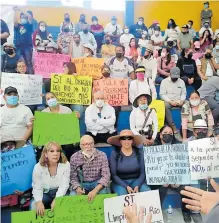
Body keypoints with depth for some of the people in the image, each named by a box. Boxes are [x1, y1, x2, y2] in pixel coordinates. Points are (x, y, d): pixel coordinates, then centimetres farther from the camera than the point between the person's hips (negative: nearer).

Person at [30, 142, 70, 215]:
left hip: (59, 193, 0)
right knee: (34, 205, -26)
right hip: (45, 193, 1)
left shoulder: (65, 164, -16)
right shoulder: (38, 167, -13)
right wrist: (39, 202, -35)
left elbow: (64, 186, -18)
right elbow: (37, 188, -15)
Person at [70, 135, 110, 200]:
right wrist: (77, 188, -29)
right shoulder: (74, 157, -10)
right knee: (73, 195, -25)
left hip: (97, 183, -1)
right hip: (81, 184, 1)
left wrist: (95, 190, -35)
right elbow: (73, 178, -6)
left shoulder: (102, 155, -13)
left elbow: (106, 175, -19)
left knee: (103, 191, -30)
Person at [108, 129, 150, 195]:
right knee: (123, 194, -32)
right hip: (120, 182, -2)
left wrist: (137, 186, -15)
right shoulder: (114, 153, -8)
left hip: (136, 181, 2)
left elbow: (143, 172, 0)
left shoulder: (139, 152, -2)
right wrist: (126, 187, -17)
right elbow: (114, 174, -7)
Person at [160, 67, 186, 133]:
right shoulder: (164, 81, 0)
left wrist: (182, 100, -12)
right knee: (166, 105, -37)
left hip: (179, 101, 3)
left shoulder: (181, 81, 12)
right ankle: (172, 126, -34)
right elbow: (162, 94, -6)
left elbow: (184, 93, 10)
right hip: (168, 101, -3)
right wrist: (170, 101, -18)